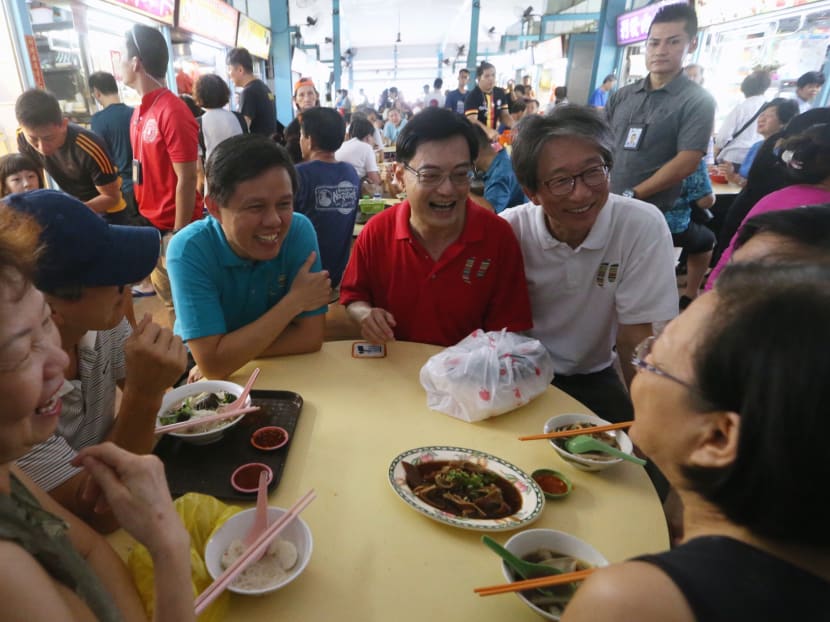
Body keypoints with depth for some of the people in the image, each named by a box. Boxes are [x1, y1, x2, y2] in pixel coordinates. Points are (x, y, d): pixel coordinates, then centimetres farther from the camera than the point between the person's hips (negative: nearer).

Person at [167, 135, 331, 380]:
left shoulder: (300, 231, -17)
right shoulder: (189, 250, -22)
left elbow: (310, 337, -18)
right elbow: (213, 363, -27)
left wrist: (235, 353, -21)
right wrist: (294, 301, -25)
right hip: (201, 377, -2)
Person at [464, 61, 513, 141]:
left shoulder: (500, 93, 6)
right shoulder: (472, 96, -14)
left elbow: (504, 115, 10)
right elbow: (472, 121, -27)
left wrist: (514, 126, -14)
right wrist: (489, 131, -45)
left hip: (493, 137, 6)